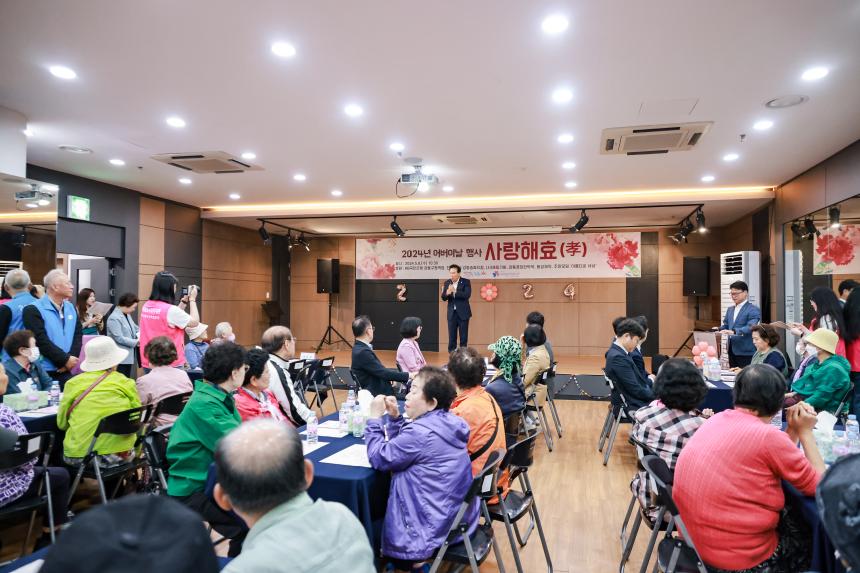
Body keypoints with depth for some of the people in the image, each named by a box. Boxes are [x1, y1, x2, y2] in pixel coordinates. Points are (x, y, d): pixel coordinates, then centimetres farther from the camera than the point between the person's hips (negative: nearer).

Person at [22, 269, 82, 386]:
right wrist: (65, 359, -14)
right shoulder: (33, 310, -9)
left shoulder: (71, 308, 13)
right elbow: (41, 341, -16)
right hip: (43, 372, -6)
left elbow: (77, 335, 8)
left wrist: (71, 357, -8)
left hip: (66, 371, 6)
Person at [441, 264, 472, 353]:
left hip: (463, 313, -3)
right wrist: (447, 293, -23)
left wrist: (454, 291, -28)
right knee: (451, 336, 4)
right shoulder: (447, 282, 5)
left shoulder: (466, 282, -5)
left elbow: (467, 295, -19)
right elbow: (443, 298, -1)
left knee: (463, 336, 3)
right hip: (451, 313, 3)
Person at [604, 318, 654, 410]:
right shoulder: (617, 357, -21)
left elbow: (638, 378, 15)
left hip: (635, 399, 10)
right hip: (632, 405, -10)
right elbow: (636, 390, -21)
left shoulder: (620, 353, 8)